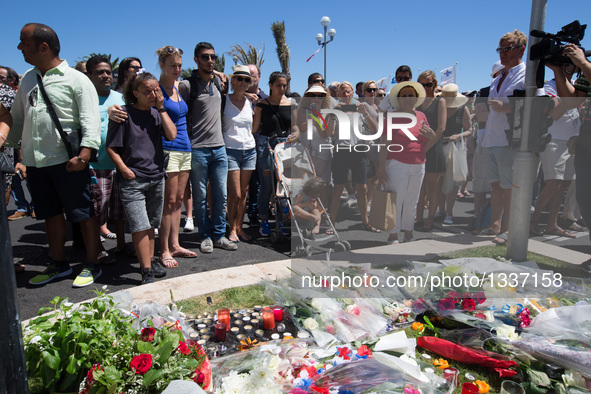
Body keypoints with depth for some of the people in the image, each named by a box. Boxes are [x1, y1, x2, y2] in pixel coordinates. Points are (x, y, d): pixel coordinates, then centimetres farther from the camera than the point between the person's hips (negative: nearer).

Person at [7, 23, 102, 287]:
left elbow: (90, 120, -11)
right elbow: (17, 118, 23)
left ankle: (91, 266, 13)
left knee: (83, 214, 1)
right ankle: (59, 265, 28)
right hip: (35, 161, 7)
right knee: (51, 214, 15)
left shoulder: (76, 79, -4)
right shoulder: (27, 79, 16)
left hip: (67, 160, -6)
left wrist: (84, 154, -22)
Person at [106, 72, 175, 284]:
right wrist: (124, 169, -14)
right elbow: (111, 147, -4)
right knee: (140, 226, -8)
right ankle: (146, 272, -2)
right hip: (132, 180, -5)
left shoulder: (156, 113, 9)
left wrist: (161, 108, -6)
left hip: (156, 177, 5)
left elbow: (172, 135, -6)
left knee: (151, 224, 16)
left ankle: (150, 260, 30)